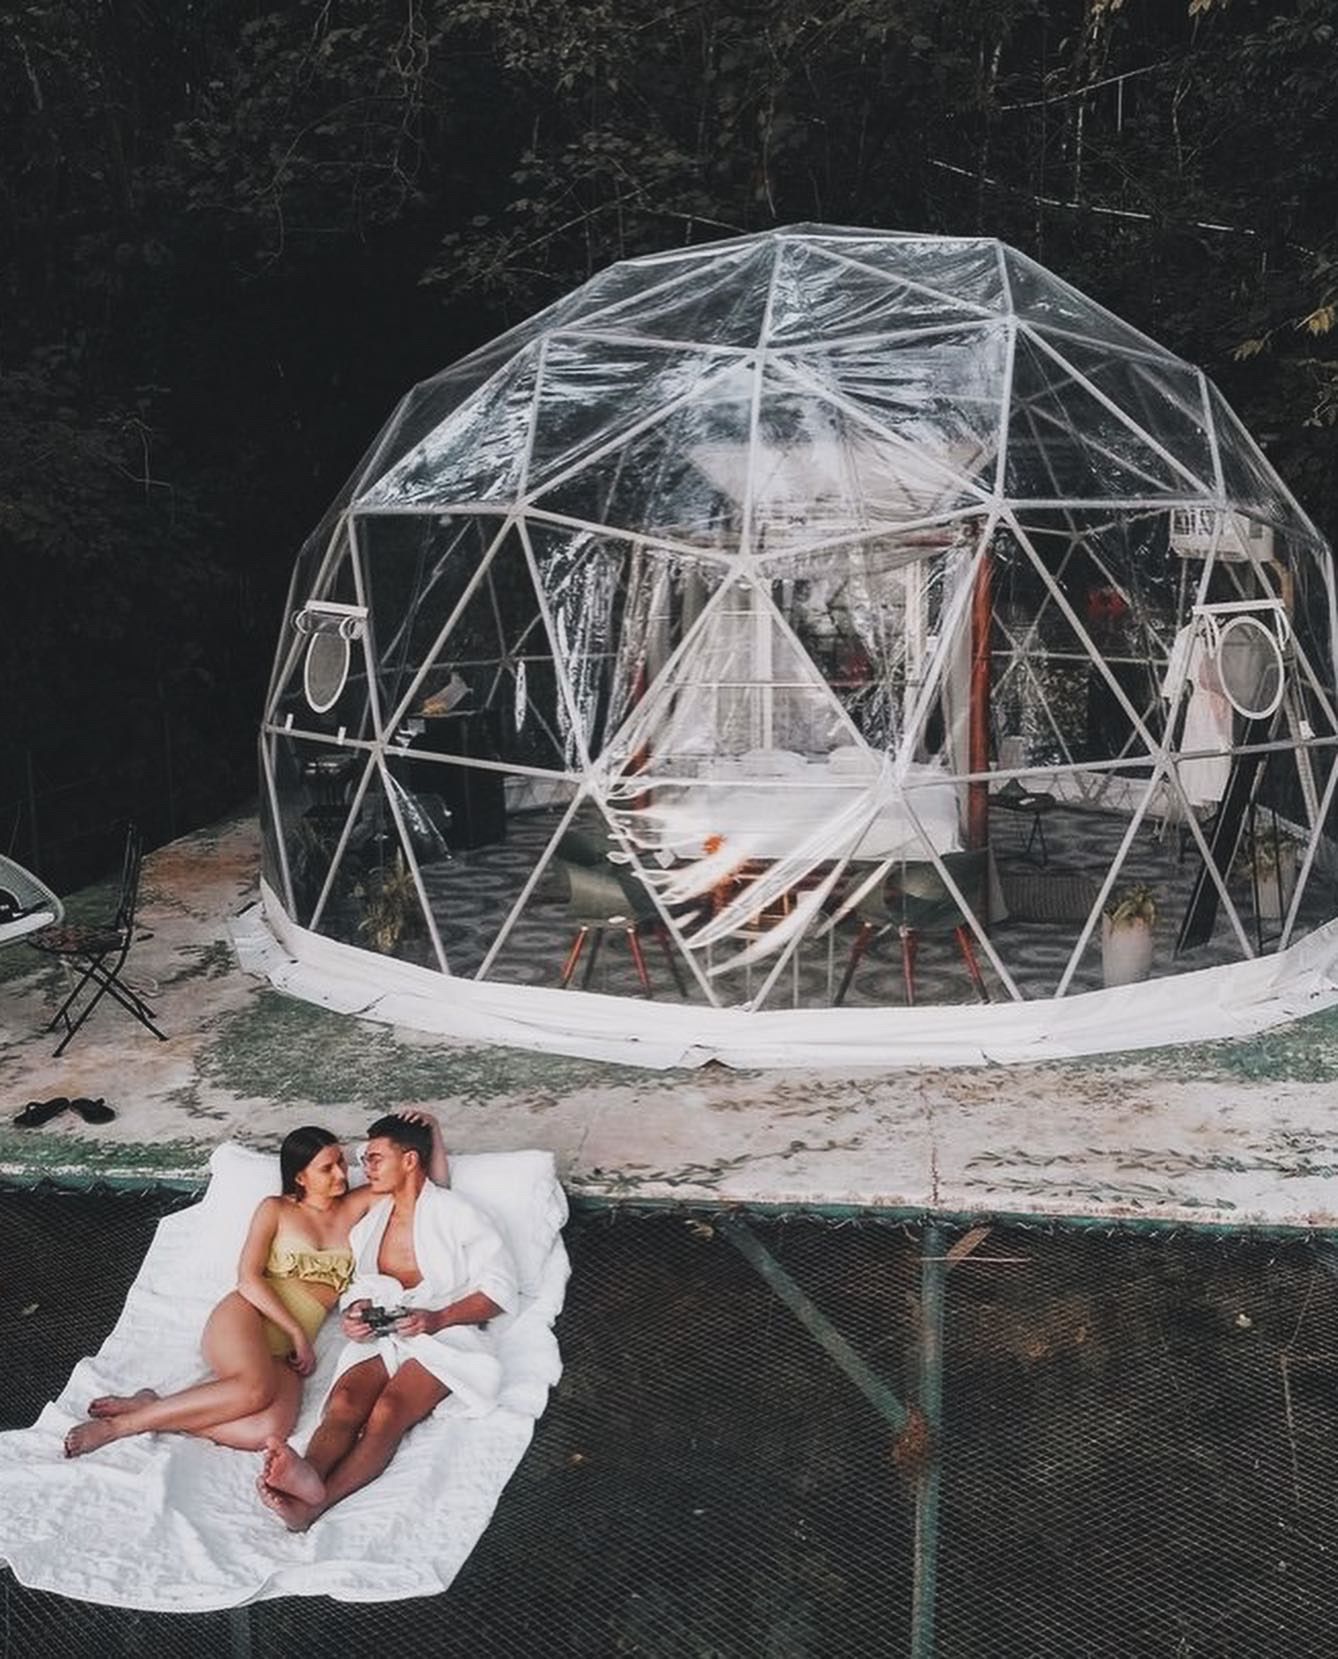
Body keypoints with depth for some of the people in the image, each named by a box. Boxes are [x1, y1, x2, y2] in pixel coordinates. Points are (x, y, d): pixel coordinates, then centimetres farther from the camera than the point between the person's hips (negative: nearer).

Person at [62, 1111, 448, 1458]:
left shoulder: (355, 1206, 17)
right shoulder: (276, 1210, 10)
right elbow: (248, 1278, -3)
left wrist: (432, 1130, 4)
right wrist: (297, 1333, -13)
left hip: (287, 1349, 3)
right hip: (247, 1316, -2)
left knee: (270, 1431, -31)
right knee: (257, 1389, -38)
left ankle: (153, 1409, -14)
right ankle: (122, 1422, -22)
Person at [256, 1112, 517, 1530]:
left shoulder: (454, 1213, 2)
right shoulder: (370, 1220, 21)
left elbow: (500, 1289, -3)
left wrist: (437, 1318, -18)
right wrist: (353, 1315, 2)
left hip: (445, 1332, -5)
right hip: (381, 1335, 5)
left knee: (388, 1411, -33)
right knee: (343, 1400, -29)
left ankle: (313, 1503, -54)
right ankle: (308, 1477, -57)